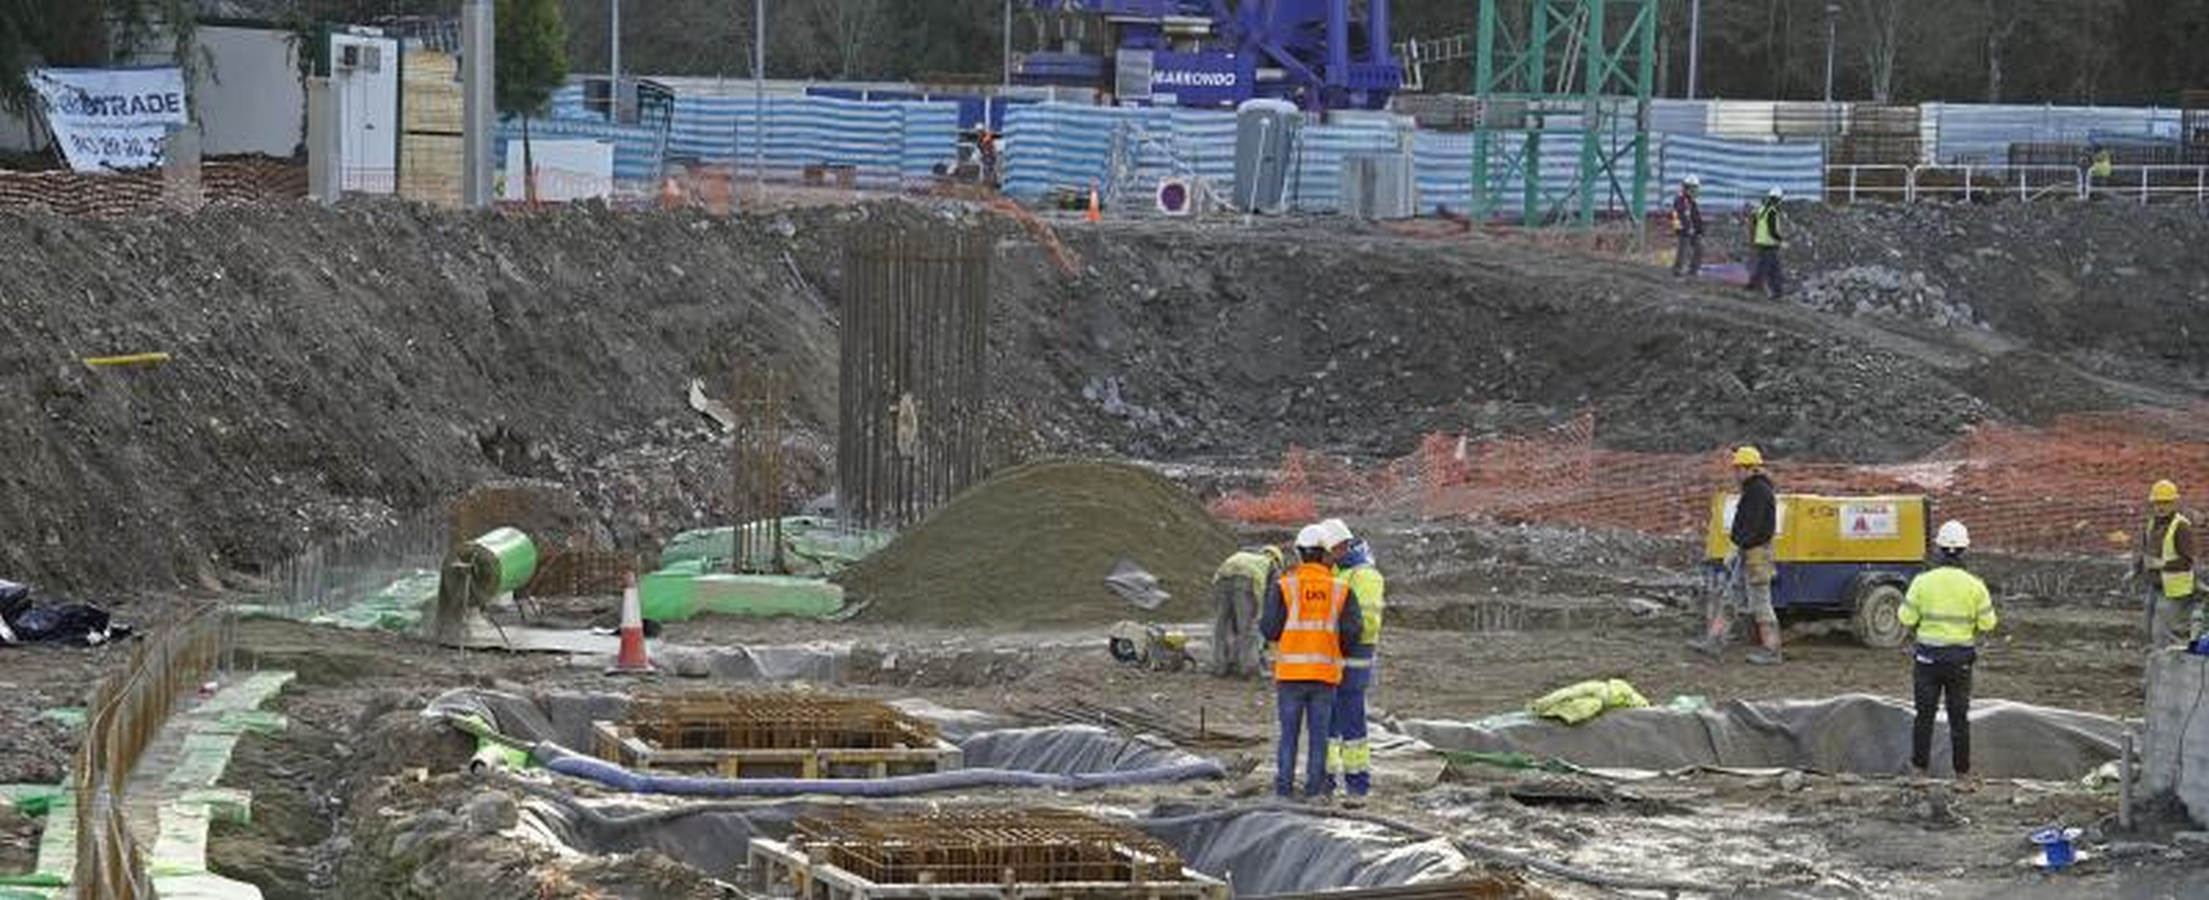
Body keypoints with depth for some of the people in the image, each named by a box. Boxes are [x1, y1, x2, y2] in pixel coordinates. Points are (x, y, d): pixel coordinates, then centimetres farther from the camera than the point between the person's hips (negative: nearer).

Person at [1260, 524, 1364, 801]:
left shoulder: (1284, 587, -5)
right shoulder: (1341, 591, 0)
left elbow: (1270, 630, -8)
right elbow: (1352, 632, -7)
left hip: (1290, 672, -1)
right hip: (1325, 672, 1)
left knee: (1289, 731, 8)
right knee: (1318, 732, 7)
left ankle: (1284, 787, 7)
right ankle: (1314, 788, 6)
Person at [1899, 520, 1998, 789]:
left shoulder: (1923, 582, -10)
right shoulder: (1974, 586, -8)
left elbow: (1907, 619, -6)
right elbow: (1987, 623, -3)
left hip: (1928, 657, 0)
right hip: (1960, 660, 0)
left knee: (1924, 715, 11)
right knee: (1959, 718, 9)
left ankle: (1919, 769, 14)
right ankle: (1962, 775, 10)